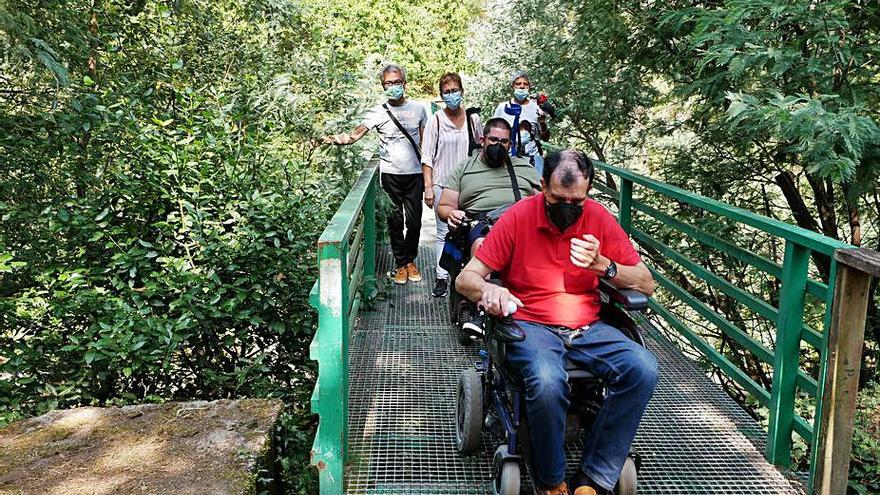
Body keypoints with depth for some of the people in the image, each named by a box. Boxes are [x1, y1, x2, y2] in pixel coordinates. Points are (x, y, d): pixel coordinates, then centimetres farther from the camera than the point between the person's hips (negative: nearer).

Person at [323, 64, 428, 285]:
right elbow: (355, 134, -14)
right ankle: (400, 264, 20)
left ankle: (411, 261, 26)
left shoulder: (418, 109, 6)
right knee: (395, 222, 4)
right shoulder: (378, 112, -3)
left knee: (414, 221, 6)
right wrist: (335, 139, -35)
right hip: (391, 175, -1)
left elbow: (425, 142, 12)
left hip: (414, 174, 2)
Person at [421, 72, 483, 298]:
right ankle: (442, 277, 11)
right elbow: (427, 157, -3)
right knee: (444, 232, 2)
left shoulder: (472, 118, 4)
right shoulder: (436, 120, -3)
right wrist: (428, 187, -9)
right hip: (442, 184, -2)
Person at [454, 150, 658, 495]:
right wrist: (489, 290, -30)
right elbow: (465, 279, -5)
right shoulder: (518, 217, -6)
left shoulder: (599, 218, 2)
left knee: (643, 368, -25)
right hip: (531, 326, -3)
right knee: (547, 382, -36)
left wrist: (602, 265, -15)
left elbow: (646, 285, 4)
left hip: (587, 328, 4)